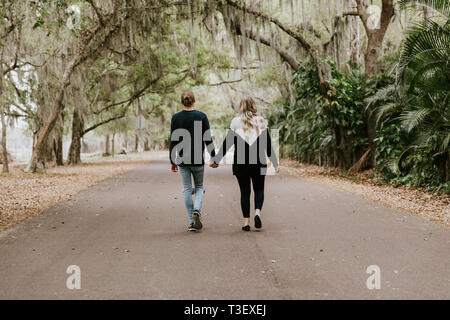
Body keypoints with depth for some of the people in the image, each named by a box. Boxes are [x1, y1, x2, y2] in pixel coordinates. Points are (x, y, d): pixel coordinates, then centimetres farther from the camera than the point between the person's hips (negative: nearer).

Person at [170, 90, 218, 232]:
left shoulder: (176, 118, -2)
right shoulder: (201, 116, -4)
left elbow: (173, 141, -1)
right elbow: (208, 139, -4)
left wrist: (173, 161, 6)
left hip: (183, 159, 0)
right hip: (198, 159, 0)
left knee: (187, 189, 8)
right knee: (199, 187, 16)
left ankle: (192, 222, 6)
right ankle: (197, 210, -11)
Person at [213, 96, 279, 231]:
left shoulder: (236, 123, -1)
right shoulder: (261, 122, 2)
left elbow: (227, 143, -1)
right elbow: (268, 145, 2)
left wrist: (216, 160, 8)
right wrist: (275, 164, 7)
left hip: (240, 163, 0)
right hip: (259, 163, 1)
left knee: (245, 191, 6)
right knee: (259, 189, 13)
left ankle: (246, 221, 2)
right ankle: (257, 212, -11)